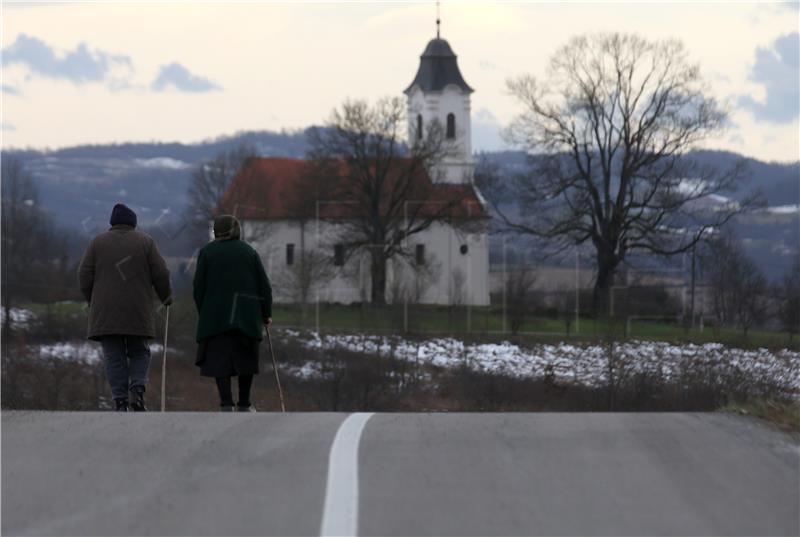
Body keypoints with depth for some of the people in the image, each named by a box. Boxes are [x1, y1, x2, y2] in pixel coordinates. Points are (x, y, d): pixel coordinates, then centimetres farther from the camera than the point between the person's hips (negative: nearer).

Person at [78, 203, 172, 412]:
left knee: (114, 357, 3)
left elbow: (85, 275, 2)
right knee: (139, 353, 13)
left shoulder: (98, 242, 6)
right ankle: (137, 390, -11)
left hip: (106, 312, 0)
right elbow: (160, 274, 0)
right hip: (137, 314, 0)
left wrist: (92, 301, 16)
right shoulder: (145, 241, 4)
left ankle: (120, 402, -8)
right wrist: (166, 297, 16)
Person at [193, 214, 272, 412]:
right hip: (247, 315, 2)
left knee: (219, 360, -3)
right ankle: (244, 404, 18)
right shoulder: (249, 251, 7)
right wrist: (267, 314, 11)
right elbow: (264, 285, 5)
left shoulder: (207, 252, 2)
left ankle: (226, 405, -16)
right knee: (246, 359, 14)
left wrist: (203, 313, 8)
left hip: (217, 314, -2)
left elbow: (199, 286, -1)